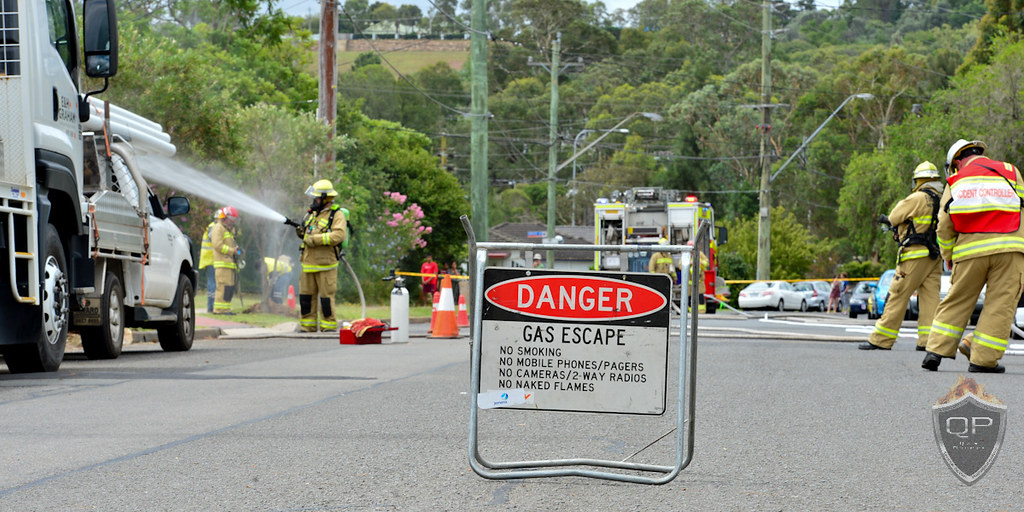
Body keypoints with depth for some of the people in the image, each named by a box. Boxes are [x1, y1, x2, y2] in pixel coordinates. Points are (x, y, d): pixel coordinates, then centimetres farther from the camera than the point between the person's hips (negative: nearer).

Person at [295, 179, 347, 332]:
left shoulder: (336, 215, -7)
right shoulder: (312, 213, 17)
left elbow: (339, 235, -22)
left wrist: (314, 239, -22)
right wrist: (302, 233, 5)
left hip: (325, 264, -7)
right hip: (308, 262, 7)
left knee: (326, 296, -5)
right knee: (306, 295, 8)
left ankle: (329, 326, 2)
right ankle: (307, 326, 15)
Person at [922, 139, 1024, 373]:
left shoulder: (955, 181, 15)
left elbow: (944, 227, 11)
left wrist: (949, 258, 22)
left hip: (970, 249, 1)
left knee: (956, 302, 10)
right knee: (1000, 304, 1)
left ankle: (936, 351, 3)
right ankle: (983, 359, -3)